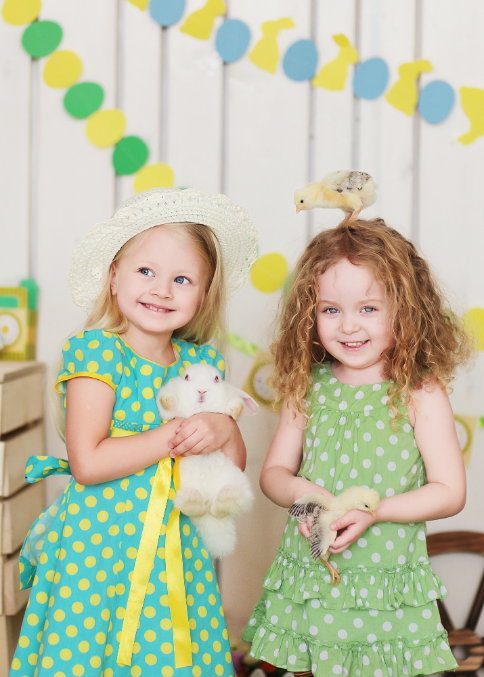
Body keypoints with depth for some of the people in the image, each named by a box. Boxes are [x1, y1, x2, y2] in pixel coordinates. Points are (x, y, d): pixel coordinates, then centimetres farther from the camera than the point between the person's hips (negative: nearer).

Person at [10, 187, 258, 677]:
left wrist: (222, 430, -10)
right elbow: (88, 463, -18)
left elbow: (236, 463, 12)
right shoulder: (96, 351, -9)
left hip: (177, 551, 5)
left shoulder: (202, 361, 6)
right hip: (98, 544, -4)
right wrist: (175, 435, -14)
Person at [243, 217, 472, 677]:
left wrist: (372, 510, -20)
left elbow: (449, 492, -8)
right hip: (307, 580, 3)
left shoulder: (421, 394, -8)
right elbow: (273, 472, 7)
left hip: (386, 591, -3)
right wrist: (300, 490, -15)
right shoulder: (307, 387, 1)